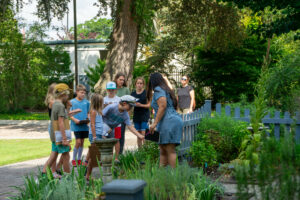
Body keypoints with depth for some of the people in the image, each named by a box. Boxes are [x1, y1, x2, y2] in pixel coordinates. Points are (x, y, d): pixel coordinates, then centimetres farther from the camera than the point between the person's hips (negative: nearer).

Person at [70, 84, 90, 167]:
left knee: (82, 142, 9)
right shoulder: (72, 102, -2)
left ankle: (79, 159, 21)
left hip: (85, 126, 4)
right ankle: (74, 159, 6)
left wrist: (88, 119, -3)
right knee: (78, 142, -9)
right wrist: (75, 119, -17)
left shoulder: (86, 102, 7)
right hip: (76, 126, -4)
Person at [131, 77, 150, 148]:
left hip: (145, 116, -4)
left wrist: (141, 105, -18)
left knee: (144, 134, -11)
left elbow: (149, 105, -3)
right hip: (136, 116, 4)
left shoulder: (146, 93, -3)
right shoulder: (133, 94, 9)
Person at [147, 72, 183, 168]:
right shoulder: (166, 90, 26)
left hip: (168, 121, -10)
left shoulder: (158, 89, -3)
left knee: (170, 150, -12)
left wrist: (155, 123, -19)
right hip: (173, 120, 10)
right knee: (163, 151, 9)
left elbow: (163, 106, -17)